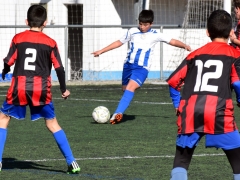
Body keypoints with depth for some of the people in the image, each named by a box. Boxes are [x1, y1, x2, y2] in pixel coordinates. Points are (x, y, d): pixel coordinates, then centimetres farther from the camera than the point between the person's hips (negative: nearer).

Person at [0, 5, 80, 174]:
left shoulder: (18, 38, 2)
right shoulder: (50, 43, 2)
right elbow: (59, 68, 2)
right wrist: (64, 90, 16)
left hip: (19, 87, -1)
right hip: (41, 89, 1)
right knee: (52, 123, 13)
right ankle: (71, 162, 7)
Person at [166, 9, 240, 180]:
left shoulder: (196, 54, 21)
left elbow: (174, 81, 19)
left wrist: (178, 105, 29)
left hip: (190, 113, 3)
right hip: (219, 112, -3)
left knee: (181, 161, 16)